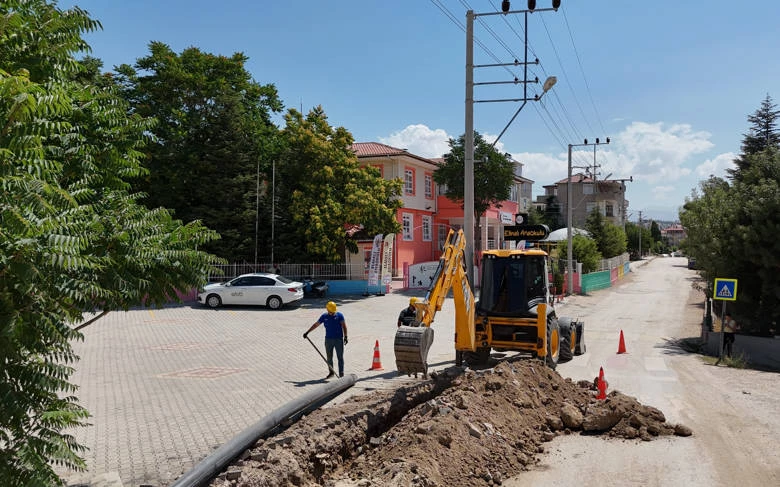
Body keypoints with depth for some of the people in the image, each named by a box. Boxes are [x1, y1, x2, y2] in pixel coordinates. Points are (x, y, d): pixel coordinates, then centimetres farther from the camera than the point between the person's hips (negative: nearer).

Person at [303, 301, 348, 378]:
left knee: (340, 357, -1)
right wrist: (307, 332, 16)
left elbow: (344, 326, -7)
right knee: (329, 357, 9)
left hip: (339, 339, -3)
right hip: (328, 339, 3)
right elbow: (315, 324, 15)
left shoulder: (339, 315, 0)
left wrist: (345, 336, -18)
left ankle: (341, 374, 3)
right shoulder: (324, 316, 8)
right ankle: (331, 372, 25)